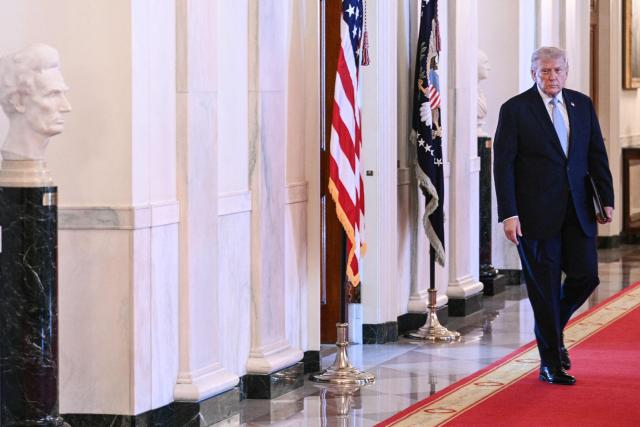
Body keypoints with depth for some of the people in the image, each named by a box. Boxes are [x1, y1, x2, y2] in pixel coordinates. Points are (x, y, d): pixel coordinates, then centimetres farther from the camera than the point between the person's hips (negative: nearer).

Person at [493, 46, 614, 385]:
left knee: (586, 275, 0)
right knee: (544, 288, 1)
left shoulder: (582, 105, 10)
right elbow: (503, 164, -7)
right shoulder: (515, 109, -4)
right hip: (537, 214, -4)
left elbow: (597, 154, 12)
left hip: (578, 211, 4)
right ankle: (550, 363, 12)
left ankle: (553, 331, 28)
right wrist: (508, 214, -14)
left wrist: (606, 199, 2)